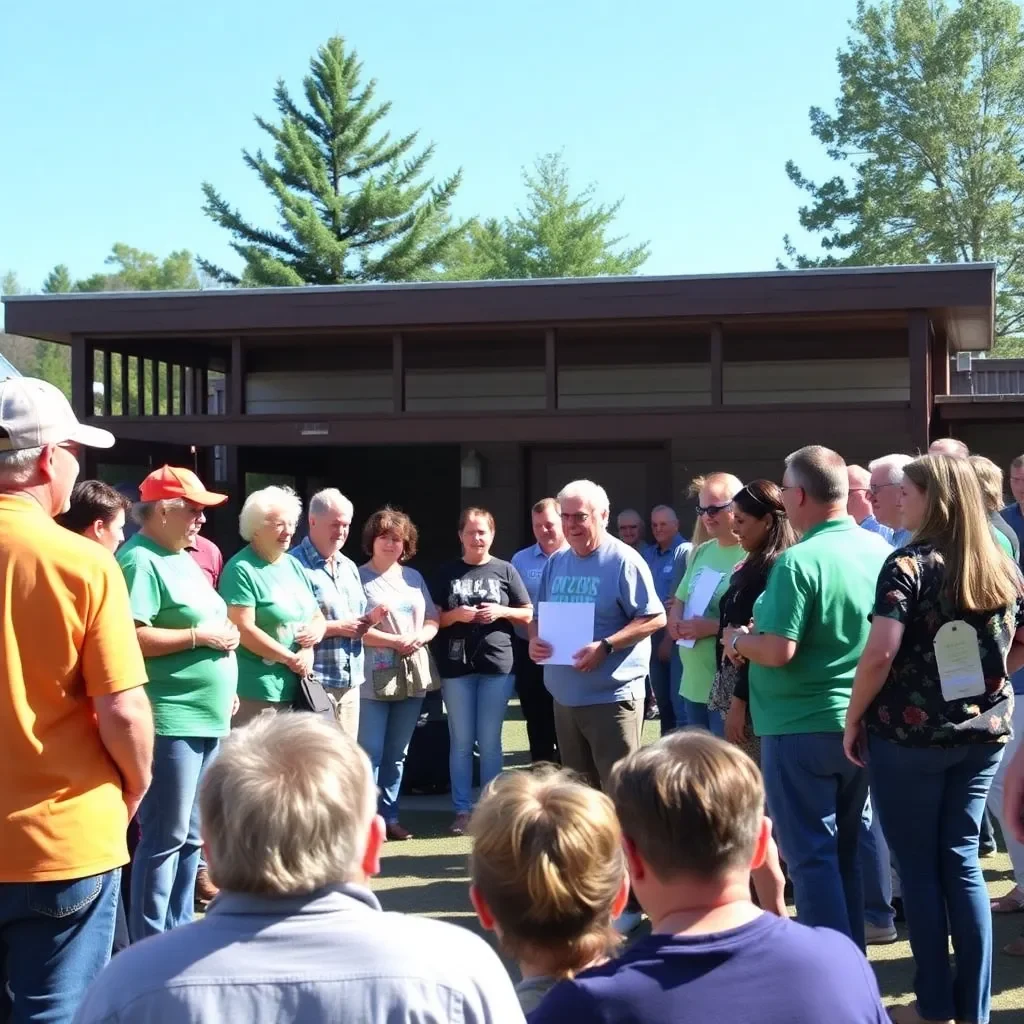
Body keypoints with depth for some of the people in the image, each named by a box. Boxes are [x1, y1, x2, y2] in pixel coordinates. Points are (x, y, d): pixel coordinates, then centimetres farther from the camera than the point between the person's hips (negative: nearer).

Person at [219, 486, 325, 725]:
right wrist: (291, 659, -12)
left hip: (298, 689, 8)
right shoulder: (242, 570, -10)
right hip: (257, 692, -8)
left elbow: (318, 617, 20)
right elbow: (244, 629, -17)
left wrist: (316, 630, -5)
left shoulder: (294, 565, 16)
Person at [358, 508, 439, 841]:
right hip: (373, 678, -6)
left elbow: (432, 621, 14)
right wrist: (397, 641, -16)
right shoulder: (360, 578, -5)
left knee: (397, 754, 11)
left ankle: (389, 816, 18)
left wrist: (419, 637, -8)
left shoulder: (414, 577, 14)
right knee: (371, 753, -4)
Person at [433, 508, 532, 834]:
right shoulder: (447, 573, 6)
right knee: (461, 742, 3)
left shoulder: (505, 571, 5)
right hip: (456, 665, 1)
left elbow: (528, 614, 7)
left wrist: (501, 611, -10)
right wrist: (456, 615, -12)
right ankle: (462, 810, 8)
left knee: (490, 742, 5)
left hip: (497, 664, 0)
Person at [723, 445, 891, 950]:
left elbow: (779, 651, -24)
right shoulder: (879, 551, 3)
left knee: (811, 856, 1)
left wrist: (739, 641, -2)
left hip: (802, 728, -7)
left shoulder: (799, 560, -20)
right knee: (845, 850, 18)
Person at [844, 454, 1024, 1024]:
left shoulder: (908, 565, -12)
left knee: (920, 867, 5)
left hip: (909, 734, -5)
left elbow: (881, 653, -20)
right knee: (962, 861, 11)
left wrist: (853, 720, -8)